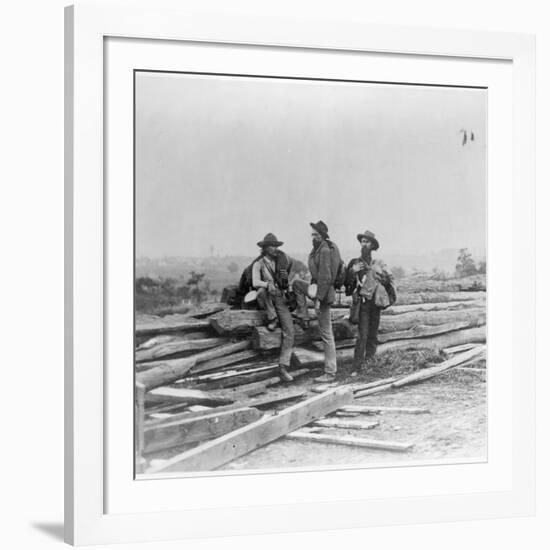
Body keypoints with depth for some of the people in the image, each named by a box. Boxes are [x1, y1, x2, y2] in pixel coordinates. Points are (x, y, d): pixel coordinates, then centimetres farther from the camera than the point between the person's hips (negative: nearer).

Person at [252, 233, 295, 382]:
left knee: (289, 333, -12)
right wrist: (268, 284, -44)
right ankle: (272, 318, -16)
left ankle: (283, 368, -9)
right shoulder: (258, 263, -10)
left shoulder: (282, 257, 0)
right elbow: (255, 283, -26)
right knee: (262, 291, -40)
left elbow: (292, 265, 25)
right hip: (265, 301, -3)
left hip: (281, 299, 3)